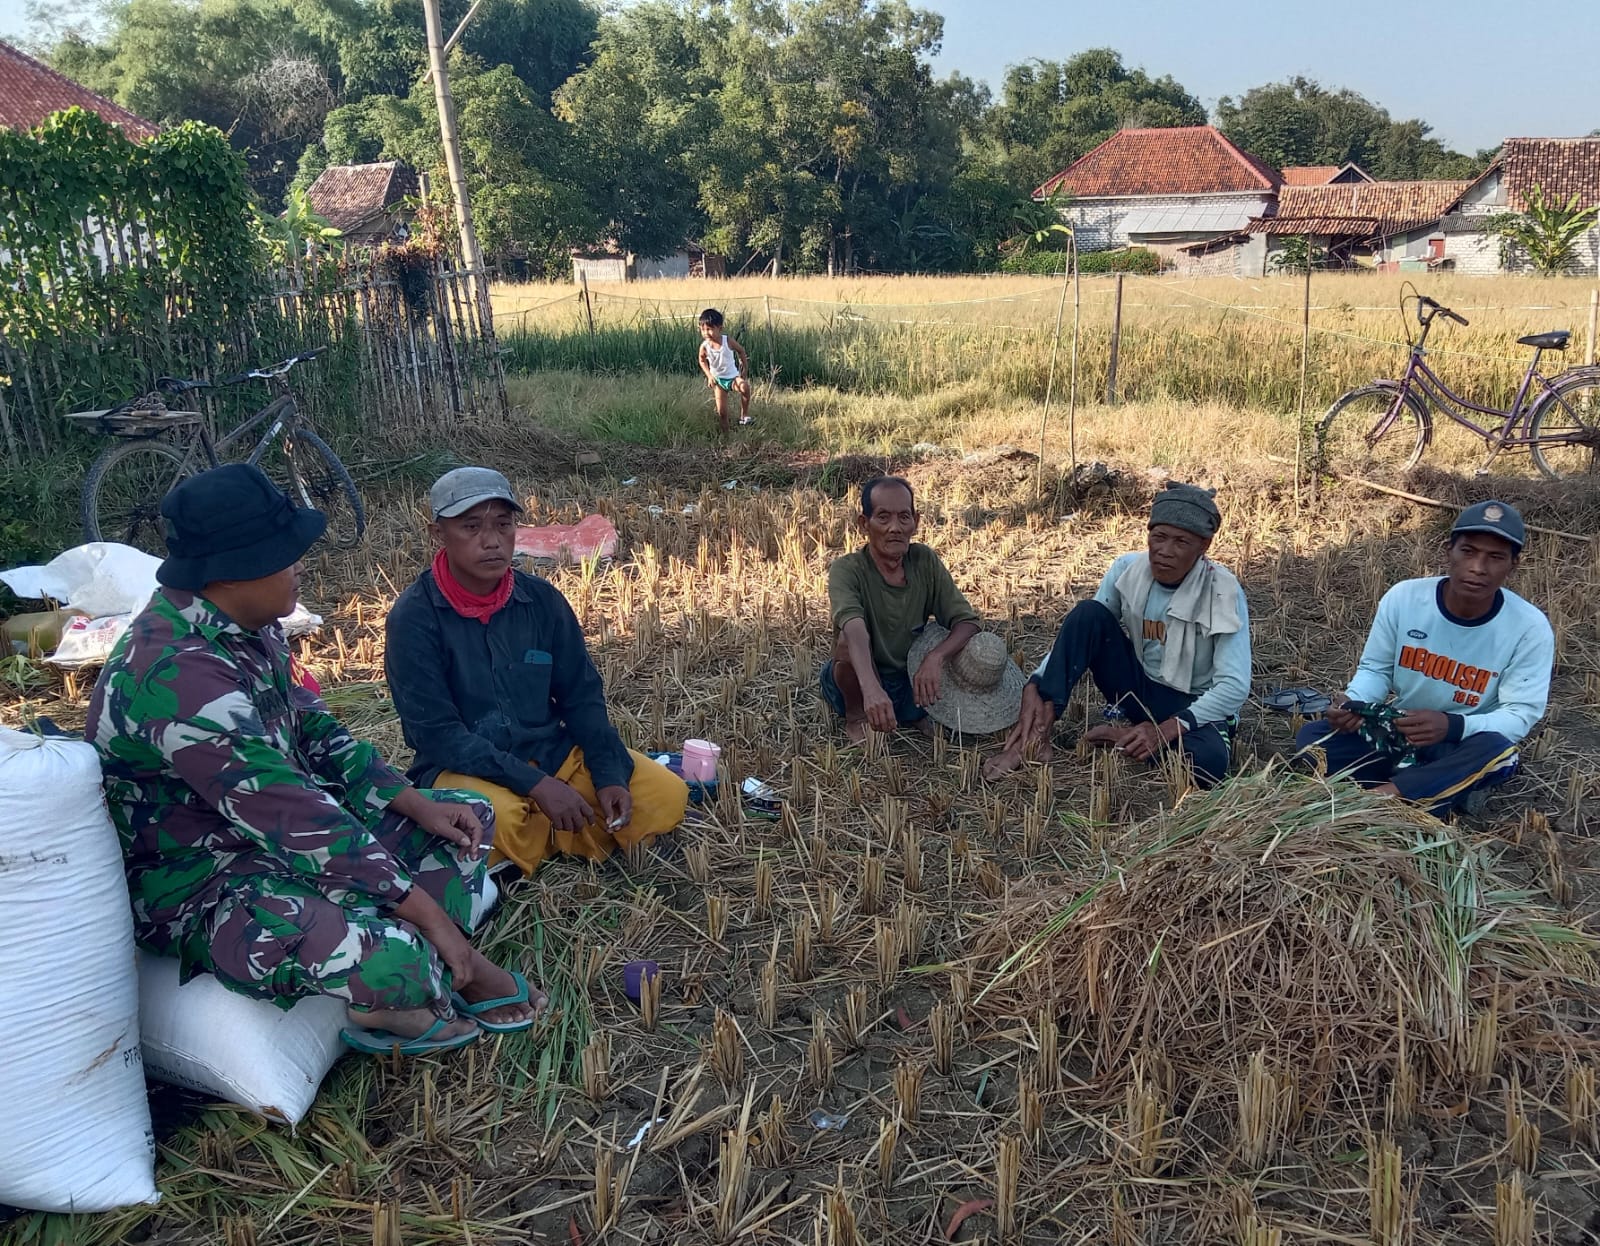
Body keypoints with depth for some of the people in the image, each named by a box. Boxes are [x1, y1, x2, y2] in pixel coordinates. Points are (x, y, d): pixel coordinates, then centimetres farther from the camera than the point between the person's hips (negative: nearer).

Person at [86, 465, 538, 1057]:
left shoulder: (244, 626, -1)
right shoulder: (178, 677, -31)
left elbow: (309, 726, 9)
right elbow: (294, 819, -33)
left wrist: (415, 803, -2)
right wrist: (428, 913, -27)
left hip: (275, 825, 10)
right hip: (201, 889, -10)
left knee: (468, 818, 9)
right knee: (393, 964, -34)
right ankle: (394, 1010, 2)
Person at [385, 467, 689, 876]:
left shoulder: (542, 600, -3)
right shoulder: (414, 617, -15)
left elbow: (581, 698, 3)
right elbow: (436, 733, -19)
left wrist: (610, 776, -12)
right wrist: (535, 784, -24)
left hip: (551, 752, 4)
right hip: (463, 768, -4)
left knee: (667, 796, -10)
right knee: (496, 819, -38)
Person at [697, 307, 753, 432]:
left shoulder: (728, 341, -15)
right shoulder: (704, 347, -13)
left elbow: (741, 351, 3)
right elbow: (702, 361, 8)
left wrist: (745, 369, 5)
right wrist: (709, 376, -5)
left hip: (733, 376, -1)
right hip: (718, 380, 1)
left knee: (745, 387, -34)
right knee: (721, 412, -5)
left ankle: (744, 415, -14)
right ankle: (725, 435, 13)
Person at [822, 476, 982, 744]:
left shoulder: (925, 561, -8)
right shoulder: (846, 570, -21)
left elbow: (967, 622, -12)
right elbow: (855, 631, -41)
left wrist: (936, 657, -34)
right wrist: (871, 688, -60)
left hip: (911, 684, 4)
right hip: (852, 687, -3)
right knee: (848, 638, -35)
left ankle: (919, 713, 7)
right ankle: (856, 719, -6)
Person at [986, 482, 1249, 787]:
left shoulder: (1223, 593, -20)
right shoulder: (1127, 569, -9)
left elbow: (1234, 686, -24)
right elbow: (1079, 633, -6)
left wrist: (1166, 730, -36)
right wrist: (1036, 685, -24)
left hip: (1193, 707, -3)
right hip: (1137, 689, 3)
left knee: (1208, 760, -39)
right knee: (1088, 614, -21)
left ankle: (1124, 737, -9)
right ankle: (1035, 735, -24)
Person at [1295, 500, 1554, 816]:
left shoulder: (1531, 627, -17)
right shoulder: (1403, 597, -13)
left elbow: (1520, 713, -16)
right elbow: (1375, 669, -1)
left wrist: (1452, 726, -35)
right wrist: (1353, 702, -25)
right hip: (1395, 731, 3)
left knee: (1497, 751, -38)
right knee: (1310, 738, -20)